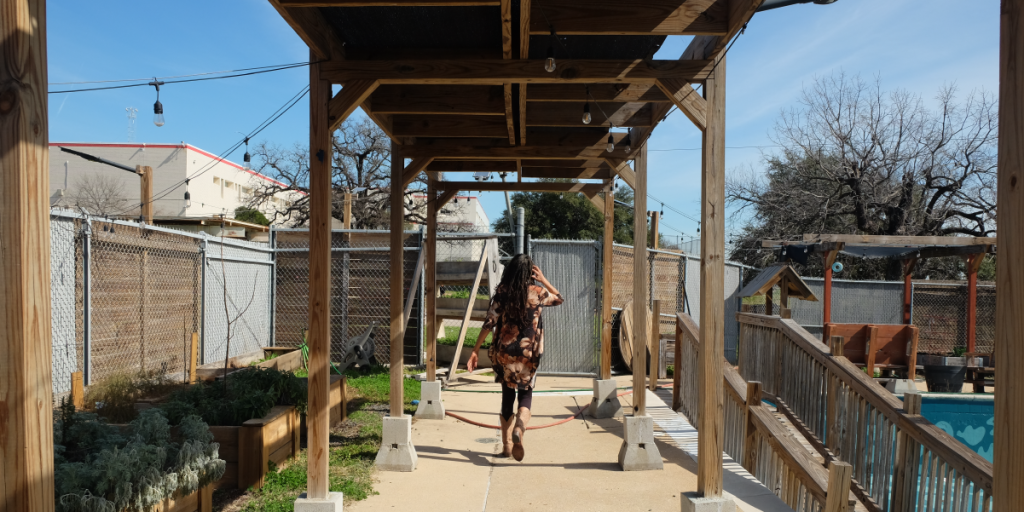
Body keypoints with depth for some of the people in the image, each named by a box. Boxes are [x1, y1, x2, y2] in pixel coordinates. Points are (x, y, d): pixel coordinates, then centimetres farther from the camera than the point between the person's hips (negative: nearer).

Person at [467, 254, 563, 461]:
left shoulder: (502, 293, -4)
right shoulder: (538, 293, -2)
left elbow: (489, 323, -8)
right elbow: (559, 298, 19)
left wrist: (476, 350, -5)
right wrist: (544, 281, 9)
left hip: (504, 352, 1)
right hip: (528, 353, -1)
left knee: (507, 396, 14)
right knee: (526, 395, 9)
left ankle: (506, 445, 21)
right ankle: (519, 427, -21)